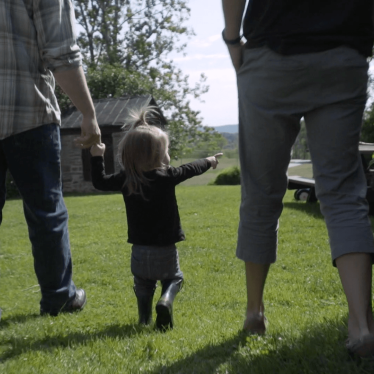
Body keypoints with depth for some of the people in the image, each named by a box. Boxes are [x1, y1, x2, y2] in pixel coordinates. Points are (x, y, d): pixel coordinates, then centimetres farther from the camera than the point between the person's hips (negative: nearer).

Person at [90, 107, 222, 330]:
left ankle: (145, 320, 14)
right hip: (165, 250, -2)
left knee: (143, 286, 22)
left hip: (140, 250, 3)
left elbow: (100, 182, 6)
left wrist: (97, 157, 17)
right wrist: (209, 162, 23)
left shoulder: (125, 179, -7)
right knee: (174, 278, 19)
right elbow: (191, 169, 4)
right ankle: (165, 301, -9)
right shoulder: (167, 177, -13)